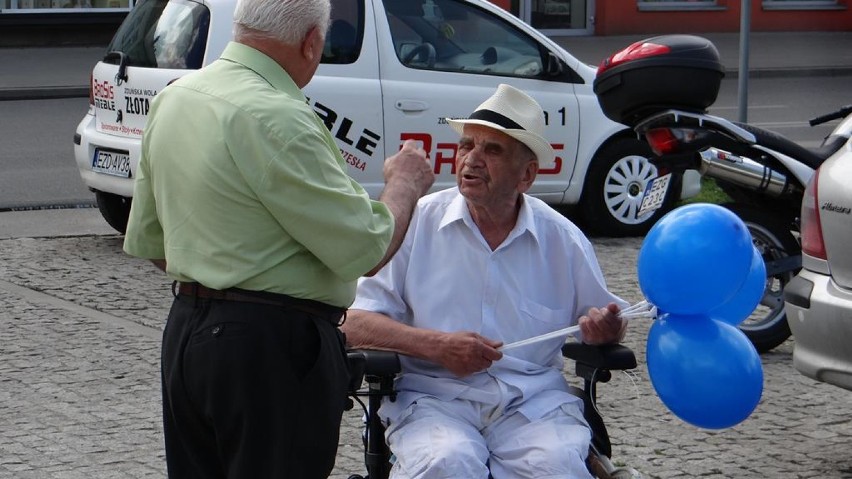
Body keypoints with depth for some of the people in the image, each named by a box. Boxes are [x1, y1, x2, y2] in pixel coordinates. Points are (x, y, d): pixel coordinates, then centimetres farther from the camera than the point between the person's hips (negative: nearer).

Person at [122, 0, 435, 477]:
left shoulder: (174, 97, 8)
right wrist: (405, 183, 0)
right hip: (272, 347, -9)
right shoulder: (276, 119, -20)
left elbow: (147, 243, 16)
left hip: (185, 330, 9)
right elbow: (366, 249, -18)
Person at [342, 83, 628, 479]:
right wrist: (436, 345, -15)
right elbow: (355, 324, -1)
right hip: (432, 398, -2)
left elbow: (606, 324, 20)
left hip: (532, 401, 2)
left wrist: (604, 328, -5)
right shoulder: (416, 223, 4)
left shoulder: (564, 240, 10)